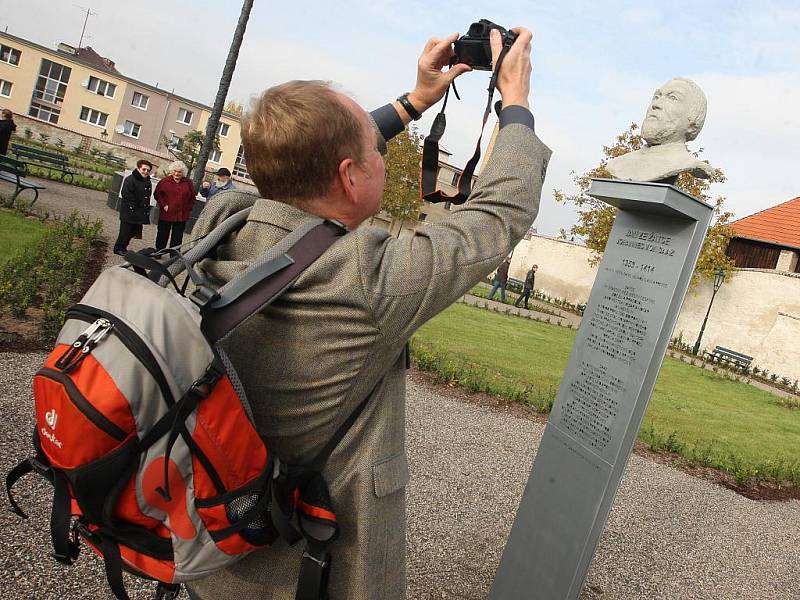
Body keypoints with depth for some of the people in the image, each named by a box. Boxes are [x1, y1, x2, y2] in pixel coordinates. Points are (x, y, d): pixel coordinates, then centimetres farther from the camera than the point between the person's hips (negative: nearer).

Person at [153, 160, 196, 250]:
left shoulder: (188, 183, 3)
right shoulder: (165, 181, -1)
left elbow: (193, 196, 9)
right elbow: (157, 194, 2)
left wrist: (188, 208, 1)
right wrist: (163, 205, -8)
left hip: (181, 215, 1)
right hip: (166, 213, -1)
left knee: (177, 238, 5)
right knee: (162, 235, 11)